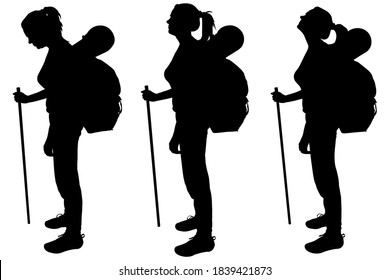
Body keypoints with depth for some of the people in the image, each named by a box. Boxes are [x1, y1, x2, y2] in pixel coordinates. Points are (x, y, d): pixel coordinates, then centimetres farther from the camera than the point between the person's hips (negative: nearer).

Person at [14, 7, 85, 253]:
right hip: (66, 120, 10)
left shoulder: (60, 54, -23)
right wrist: (29, 98, 26)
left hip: (66, 122, -10)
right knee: (65, 173, 23)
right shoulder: (60, 49, 8)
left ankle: (74, 235, 9)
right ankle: (69, 215, 42)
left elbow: (61, 99, -23)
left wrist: (50, 138, -19)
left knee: (67, 176, -1)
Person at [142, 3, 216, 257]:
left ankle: (205, 237, 6)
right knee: (194, 172, 22)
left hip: (193, 120, -10)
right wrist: (157, 96, 26)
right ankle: (201, 217, 38)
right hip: (191, 119, 10)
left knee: (195, 174, -3)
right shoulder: (189, 48, 9)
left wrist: (176, 135, -21)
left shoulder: (192, 52, -21)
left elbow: (190, 95, -23)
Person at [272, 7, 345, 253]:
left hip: (323, 120, -10)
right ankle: (331, 216, 38)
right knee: (324, 171, 21)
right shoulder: (318, 51, 8)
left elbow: (318, 97, -24)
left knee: (325, 173, -3)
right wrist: (286, 98, 28)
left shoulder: (320, 55, -22)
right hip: (321, 119, 10)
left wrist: (306, 136, -21)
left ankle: (334, 234, 6)